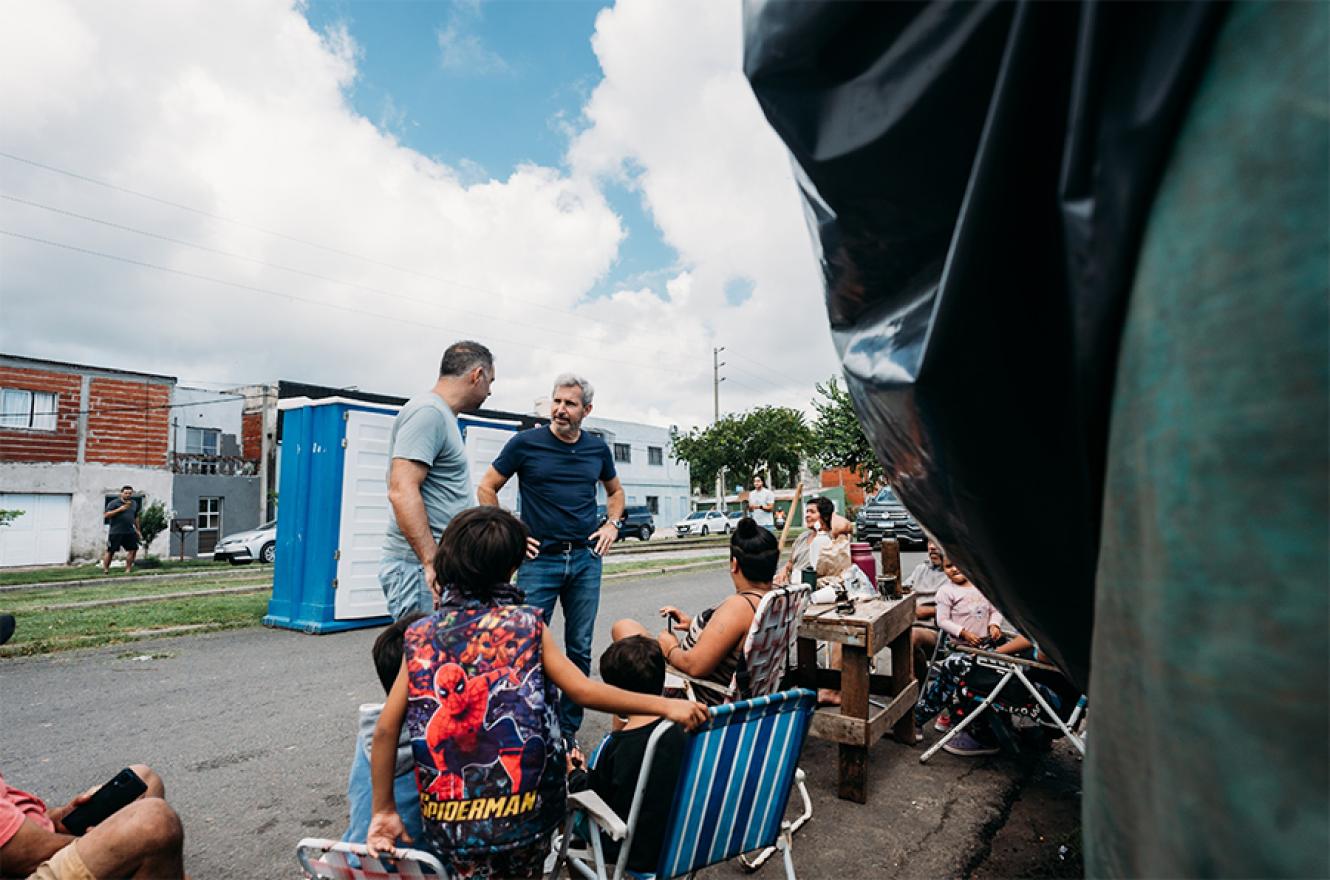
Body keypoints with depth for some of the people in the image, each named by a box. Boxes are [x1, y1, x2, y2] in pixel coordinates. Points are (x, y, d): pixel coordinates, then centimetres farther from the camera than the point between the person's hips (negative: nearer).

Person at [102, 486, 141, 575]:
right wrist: (119, 509, -21)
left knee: (133, 549, 0)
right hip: (116, 532, -5)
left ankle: (128, 569, 9)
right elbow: (106, 515, -12)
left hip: (130, 532, 5)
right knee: (110, 551, -1)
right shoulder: (114, 503, -3)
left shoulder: (134, 504, 15)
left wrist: (138, 530, 23)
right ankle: (105, 569, 10)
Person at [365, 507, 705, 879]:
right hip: (525, 820, -1)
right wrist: (665, 705, -6)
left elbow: (386, 729, -3)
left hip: (446, 826, 1)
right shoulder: (526, 623, -9)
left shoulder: (421, 635, -3)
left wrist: (383, 811, 7)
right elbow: (584, 692, -13)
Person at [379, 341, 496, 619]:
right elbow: (402, 491, -22)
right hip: (419, 566, -10)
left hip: (434, 564, 10)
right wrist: (433, 563, -25)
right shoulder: (428, 411, -13)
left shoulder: (440, 415, 18)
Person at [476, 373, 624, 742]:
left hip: (586, 560, 4)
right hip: (539, 559, -3)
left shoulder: (597, 448, 6)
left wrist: (613, 524, 8)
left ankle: (568, 729, 25)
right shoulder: (525, 443, -5)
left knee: (580, 649, 10)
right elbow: (487, 488, 2)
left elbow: (615, 490, 24)